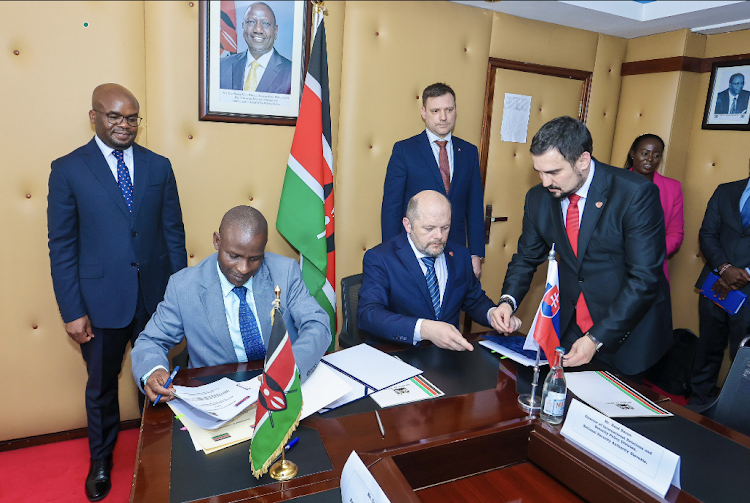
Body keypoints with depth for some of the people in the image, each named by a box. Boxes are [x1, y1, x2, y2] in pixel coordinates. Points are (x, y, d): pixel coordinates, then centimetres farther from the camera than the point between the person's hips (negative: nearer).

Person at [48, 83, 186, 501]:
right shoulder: (68, 169, -4)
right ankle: (101, 462, 41)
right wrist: (72, 311, -7)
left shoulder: (158, 166, 3)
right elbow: (62, 246, -4)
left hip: (155, 297, 2)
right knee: (101, 387, 17)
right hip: (101, 301, -1)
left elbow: (174, 232, 4)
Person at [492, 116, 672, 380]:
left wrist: (597, 338, -23)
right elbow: (527, 257, 7)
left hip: (628, 332, -3)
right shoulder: (538, 198, -4)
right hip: (569, 329, 4)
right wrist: (508, 300, -12)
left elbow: (645, 278, -21)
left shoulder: (636, 193, -19)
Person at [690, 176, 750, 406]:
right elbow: (707, 234, 3)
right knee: (708, 348, 13)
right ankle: (698, 403, 26)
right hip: (715, 286, 3)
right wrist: (724, 268, -12)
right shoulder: (725, 191, 9)